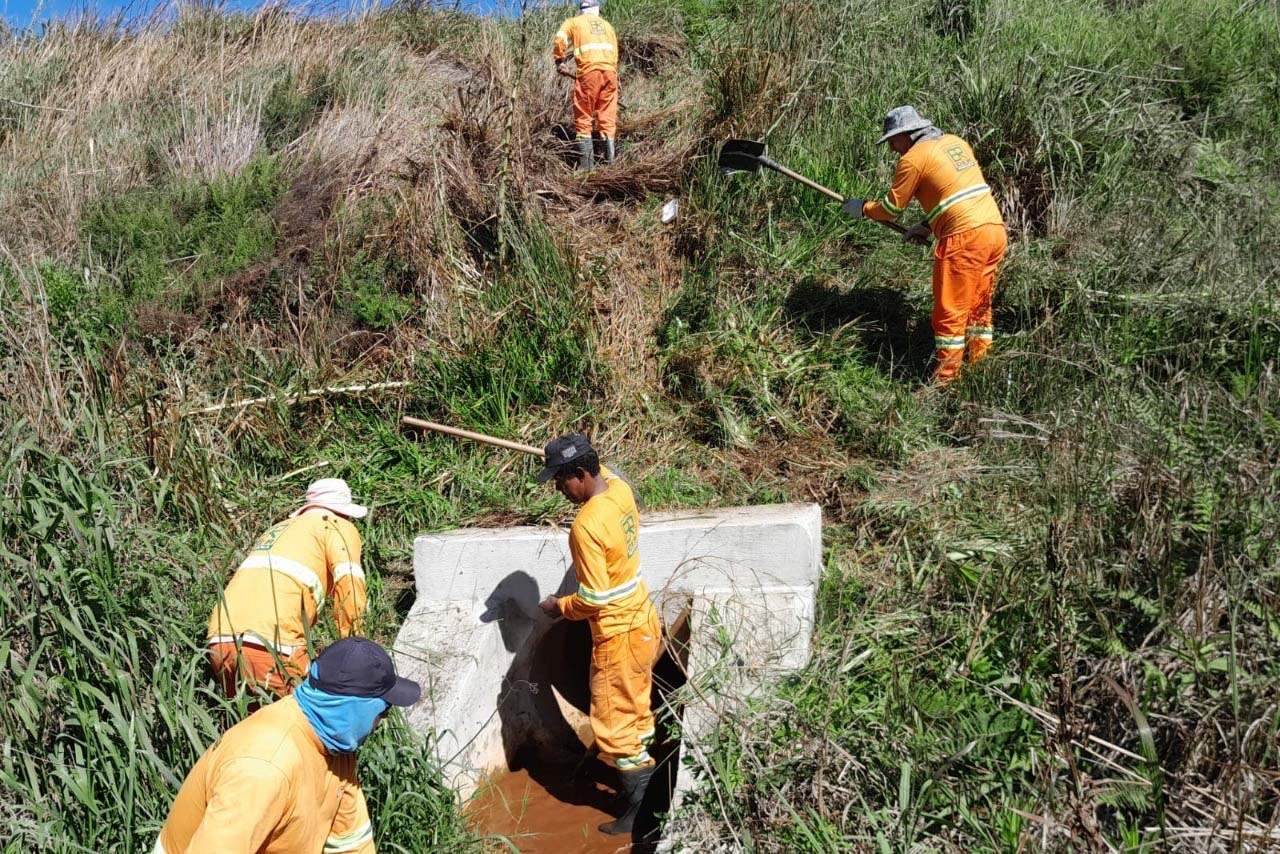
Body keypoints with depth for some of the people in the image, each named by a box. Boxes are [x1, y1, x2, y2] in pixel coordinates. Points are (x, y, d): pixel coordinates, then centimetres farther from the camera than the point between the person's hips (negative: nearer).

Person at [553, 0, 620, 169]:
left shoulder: (574, 22, 14)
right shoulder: (607, 25, 24)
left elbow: (560, 40, -3)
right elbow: (615, 53, 18)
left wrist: (559, 61, 7)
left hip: (588, 71, -3)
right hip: (610, 72, 3)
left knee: (583, 119, 1)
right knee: (608, 119, 6)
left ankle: (586, 163, -6)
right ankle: (610, 161, 2)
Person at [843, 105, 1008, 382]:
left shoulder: (913, 158, -3)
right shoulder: (955, 142, 19)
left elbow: (891, 209, 3)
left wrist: (862, 208, 20)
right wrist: (929, 225, 26)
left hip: (965, 237, -8)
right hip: (996, 230, 8)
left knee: (950, 312, -1)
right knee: (979, 305, 17)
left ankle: (945, 379, 2)